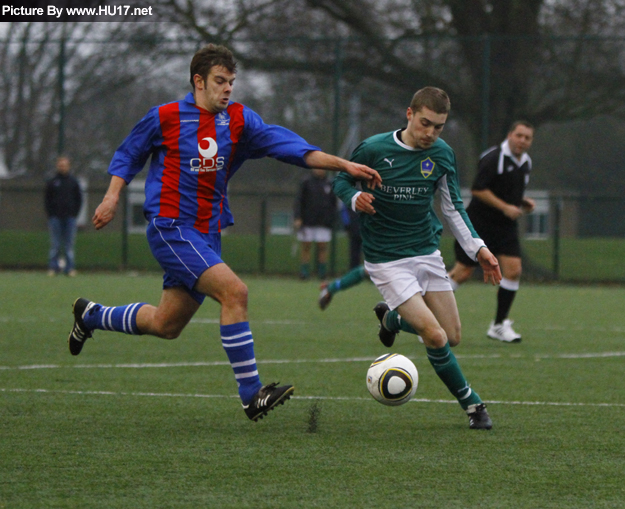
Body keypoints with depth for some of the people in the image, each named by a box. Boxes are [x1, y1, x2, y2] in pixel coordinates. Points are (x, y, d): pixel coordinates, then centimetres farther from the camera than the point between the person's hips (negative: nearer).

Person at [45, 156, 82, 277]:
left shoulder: (73, 182, 9)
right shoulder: (51, 182, 7)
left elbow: (79, 199, 11)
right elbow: (47, 200, 8)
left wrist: (74, 213, 0)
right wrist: (50, 215, -2)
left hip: (70, 217, 0)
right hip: (55, 218, 0)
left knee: (69, 244, -1)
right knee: (55, 245, -2)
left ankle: (70, 268, -1)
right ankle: (53, 267, -1)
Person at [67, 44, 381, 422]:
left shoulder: (239, 120, 6)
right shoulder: (165, 118, -3)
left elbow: (286, 144, -5)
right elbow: (129, 155, 12)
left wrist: (344, 165, -16)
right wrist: (112, 196, -1)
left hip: (208, 235, 6)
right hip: (170, 228, -6)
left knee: (166, 325, 14)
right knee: (234, 291, -24)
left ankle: (92, 316, 40)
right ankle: (251, 394, -22)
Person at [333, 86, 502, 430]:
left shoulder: (442, 154, 0)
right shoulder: (373, 149, -13)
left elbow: (453, 207, 12)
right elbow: (341, 180, 1)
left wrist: (477, 248, 4)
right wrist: (355, 198, -21)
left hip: (428, 253, 5)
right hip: (387, 260, -5)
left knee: (452, 337, 5)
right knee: (435, 336, -18)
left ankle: (392, 317, 34)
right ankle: (472, 404, 3)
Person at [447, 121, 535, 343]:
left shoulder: (525, 163, 11)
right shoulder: (493, 158, -15)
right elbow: (477, 189, -20)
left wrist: (523, 202, 5)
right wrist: (505, 207, -22)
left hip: (506, 225, 7)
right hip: (479, 224, -7)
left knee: (513, 270, -7)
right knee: (463, 272, -4)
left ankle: (499, 325, 4)